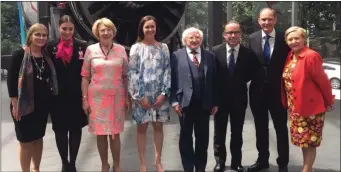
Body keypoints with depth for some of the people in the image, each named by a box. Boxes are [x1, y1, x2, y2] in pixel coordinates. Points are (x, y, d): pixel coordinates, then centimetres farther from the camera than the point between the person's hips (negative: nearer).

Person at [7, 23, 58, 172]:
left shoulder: (47, 56, 6)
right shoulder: (20, 54, -9)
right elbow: (11, 79, -12)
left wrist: (50, 100, 10)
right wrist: (15, 104, -16)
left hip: (43, 104, 5)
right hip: (24, 105, -5)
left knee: (38, 138, 15)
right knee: (25, 140, 4)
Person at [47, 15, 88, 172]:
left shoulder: (82, 46, -1)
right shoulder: (51, 46, -1)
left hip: (77, 96, 0)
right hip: (58, 96, 0)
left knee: (76, 129, 9)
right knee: (60, 130, 9)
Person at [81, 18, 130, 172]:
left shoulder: (121, 49, 2)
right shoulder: (91, 50, -1)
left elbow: (125, 76, 7)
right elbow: (85, 76, 1)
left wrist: (127, 97, 5)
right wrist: (85, 98, -3)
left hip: (117, 97, 0)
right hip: (96, 97, 0)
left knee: (115, 133, 8)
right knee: (100, 133, 9)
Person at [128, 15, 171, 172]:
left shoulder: (163, 47, 6)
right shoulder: (136, 48, 1)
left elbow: (167, 71, 2)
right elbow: (133, 73, -4)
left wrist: (164, 93, -8)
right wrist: (140, 96, -11)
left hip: (159, 94, 2)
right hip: (142, 94, -1)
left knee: (158, 127, 9)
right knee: (142, 128, 5)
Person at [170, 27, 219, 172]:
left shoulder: (210, 56, 8)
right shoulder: (176, 56, 3)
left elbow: (214, 80, 6)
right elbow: (173, 80, -2)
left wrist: (215, 102, 3)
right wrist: (174, 101, -9)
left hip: (204, 103, 2)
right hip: (185, 103, -2)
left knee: (202, 137, 10)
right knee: (186, 137, 8)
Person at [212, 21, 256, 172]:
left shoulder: (248, 53, -7)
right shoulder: (215, 51, -6)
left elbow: (251, 74, 4)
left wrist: (239, 82, -6)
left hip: (239, 98, 0)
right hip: (220, 97, 0)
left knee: (237, 132, 12)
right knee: (219, 132, 12)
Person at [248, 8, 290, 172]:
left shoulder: (284, 38, -7)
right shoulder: (252, 38, 0)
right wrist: (253, 79, -6)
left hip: (277, 90, -2)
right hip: (257, 90, 3)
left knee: (281, 128, 9)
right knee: (260, 128, 15)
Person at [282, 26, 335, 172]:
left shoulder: (311, 56, -18)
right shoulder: (290, 57, 5)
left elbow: (323, 81, -13)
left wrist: (328, 102, -4)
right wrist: (288, 103, 10)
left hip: (311, 106, -7)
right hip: (295, 107, 7)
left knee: (309, 142, 4)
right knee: (302, 140, 17)